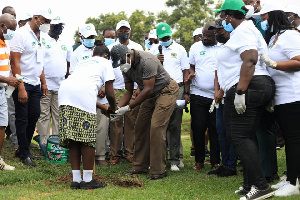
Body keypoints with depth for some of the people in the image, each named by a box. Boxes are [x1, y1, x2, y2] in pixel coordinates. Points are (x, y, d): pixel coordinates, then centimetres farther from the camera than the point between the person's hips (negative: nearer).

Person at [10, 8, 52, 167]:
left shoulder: (39, 37, 14)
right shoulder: (21, 34, -12)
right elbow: (15, 62, -17)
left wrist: (43, 82, 19)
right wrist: (20, 88, -21)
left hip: (35, 84, 8)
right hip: (23, 84, -8)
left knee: (34, 116, 9)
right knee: (22, 119, 0)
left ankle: (23, 149, 22)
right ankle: (24, 154, 9)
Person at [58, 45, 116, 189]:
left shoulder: (82, 62, 40)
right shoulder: (105, 63, 24)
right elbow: (109, 93, 14)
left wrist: (102, 107, 53)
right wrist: (112, 107, 35)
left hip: (64, 90, 6)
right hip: (83, 92, -6)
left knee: (73, 138, 7)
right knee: (87, 138, -1)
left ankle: (76, 179, 9)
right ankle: (88, 180, 2)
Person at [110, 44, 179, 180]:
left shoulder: (147, 61, -29)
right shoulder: (126, 67, -2)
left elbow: (148, 90, -29)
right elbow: (128, 91, 4)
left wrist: (128, 107, -27)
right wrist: (118, 108, -13)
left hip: (166, 91, -9)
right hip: (150, 95, 9)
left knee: (156, 128, -17)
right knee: (140, 127, 3)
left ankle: (158, 171, -11)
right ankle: (140, 167, 12)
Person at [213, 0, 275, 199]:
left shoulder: (242, 31, -9)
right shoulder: (248, 30, 24)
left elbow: (250, 60, -23)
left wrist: (240, 92, -26)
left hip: (247, 88, -11)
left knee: (240, 138, -11)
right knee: (247, 137, 12)